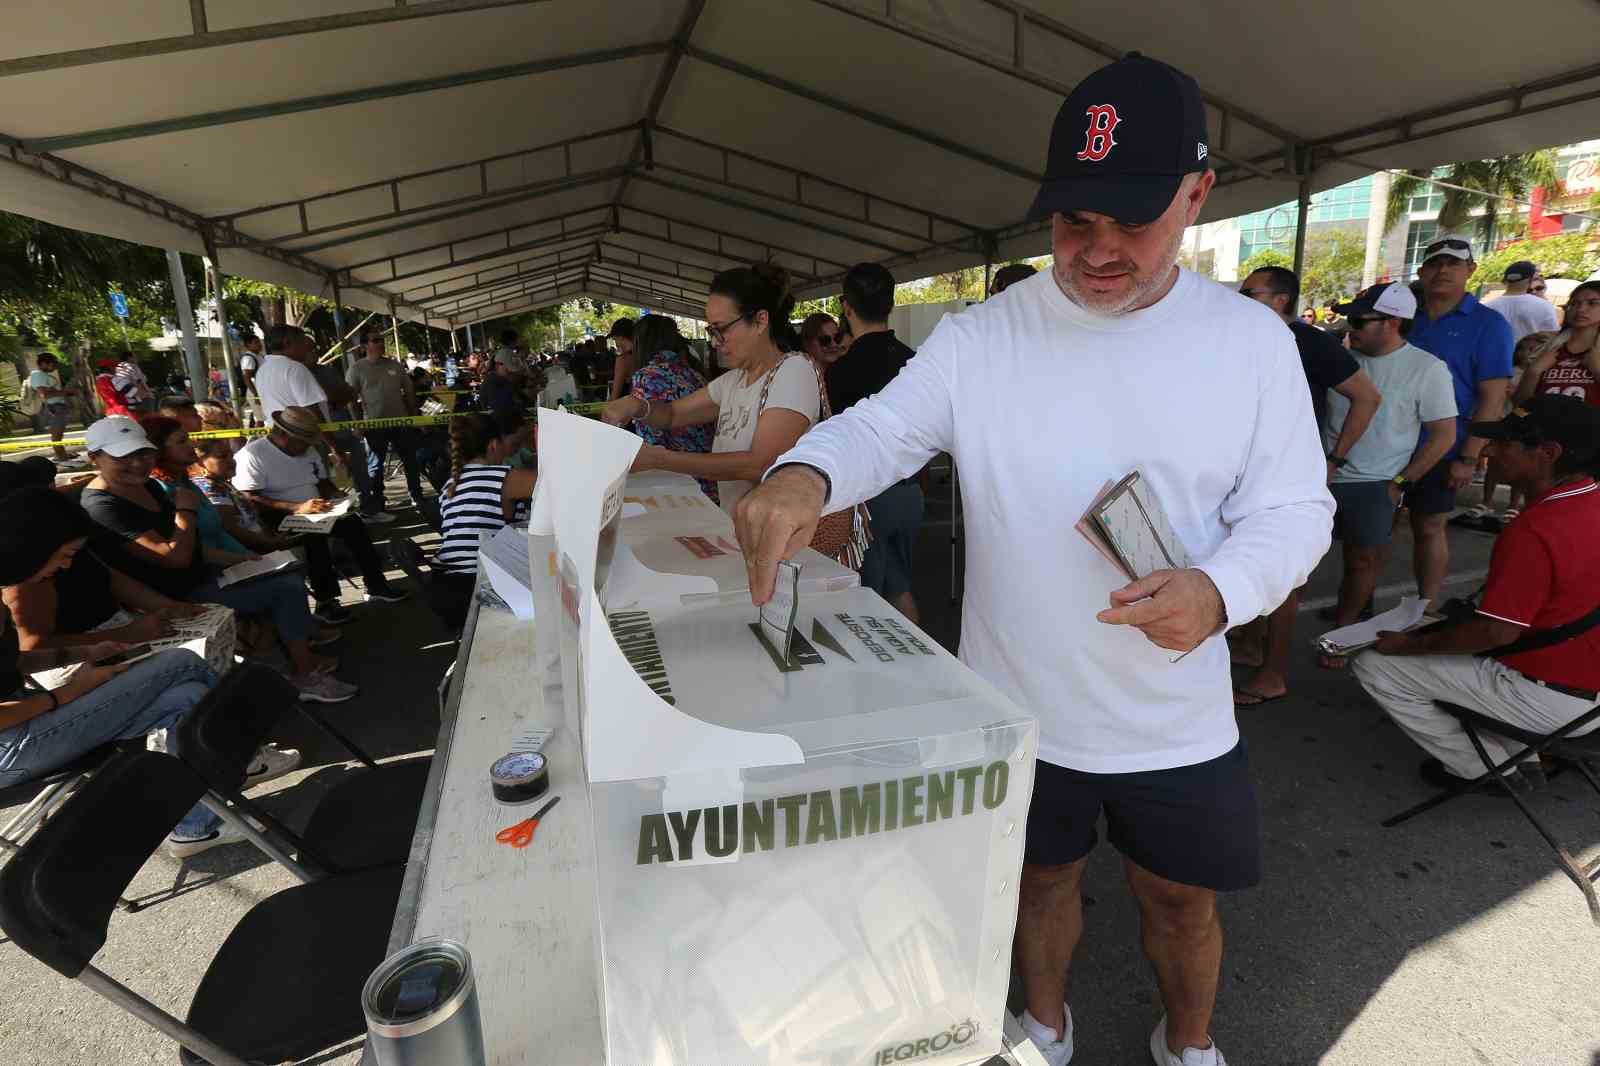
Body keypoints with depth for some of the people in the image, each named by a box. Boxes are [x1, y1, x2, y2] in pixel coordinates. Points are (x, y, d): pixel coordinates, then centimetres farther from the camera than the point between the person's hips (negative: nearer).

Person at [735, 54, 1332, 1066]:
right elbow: (882, 429, -10)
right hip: (1018, 708, 0)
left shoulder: (1251, 337, -5)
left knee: (1181, 898, 23)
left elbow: (1292, 507, -4)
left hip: (1179, 717, 1)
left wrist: (1222, 588, -25)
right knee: (1044, 881, 23)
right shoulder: (980, 336, -8)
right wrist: (806, 472, -33)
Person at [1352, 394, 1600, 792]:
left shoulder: (1535, 533, -30)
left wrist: (1411, 645, -14)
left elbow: (1496, 632, -28)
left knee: (1375, 665, -8)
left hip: (1550, 699, -9)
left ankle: (1485, 768, 7)